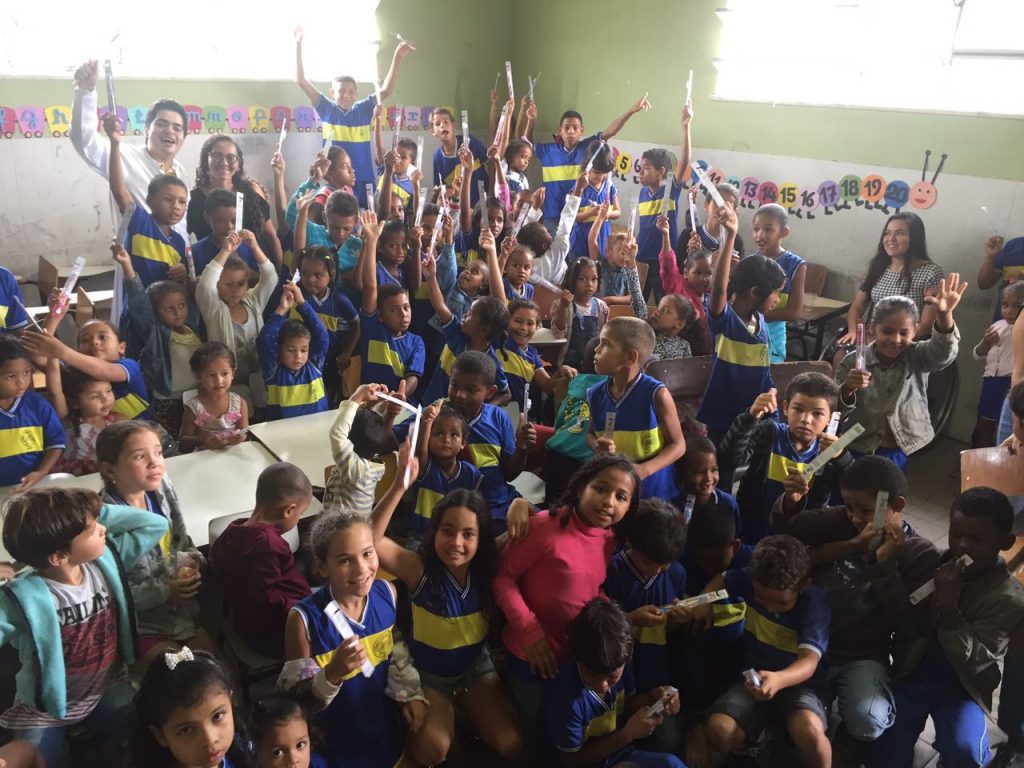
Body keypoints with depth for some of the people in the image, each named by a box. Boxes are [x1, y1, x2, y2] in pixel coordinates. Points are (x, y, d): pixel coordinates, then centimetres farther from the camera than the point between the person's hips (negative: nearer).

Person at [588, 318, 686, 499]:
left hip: (655, 491, -3)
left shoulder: (656, 394, -17)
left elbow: (678, 445, -10)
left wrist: (644, 470, -24)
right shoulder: (595, 395, -6)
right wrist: (597, 446, -11)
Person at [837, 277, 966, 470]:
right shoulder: (852, 362, -6)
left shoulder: (918, 357, -4)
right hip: (859, 452, 0)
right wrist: (847, 389, -29)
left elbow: (944, 350, -27)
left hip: (905, 452, 0)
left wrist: (945, 314, -45)